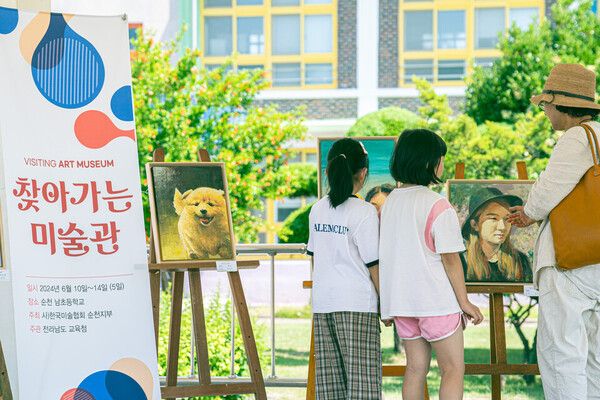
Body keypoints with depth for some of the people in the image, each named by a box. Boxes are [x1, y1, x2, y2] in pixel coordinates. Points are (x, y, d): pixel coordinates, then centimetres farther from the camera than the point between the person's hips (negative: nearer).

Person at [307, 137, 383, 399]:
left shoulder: (317, 209, 8)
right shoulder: (365, 212, -10)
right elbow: (374, 264, -8)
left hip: (322, 302, 6)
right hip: (357, 303, -6)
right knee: (361, 378, -5)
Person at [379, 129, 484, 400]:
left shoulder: (390, 202, 7)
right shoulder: (438, 206, -14)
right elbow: (450, 258, -12)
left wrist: (386, 302, 20)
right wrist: (464, 302, -5)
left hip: (401, 298, 7)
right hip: (436, 300, -7)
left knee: (416, 369, 11)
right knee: (453, 369, -1)